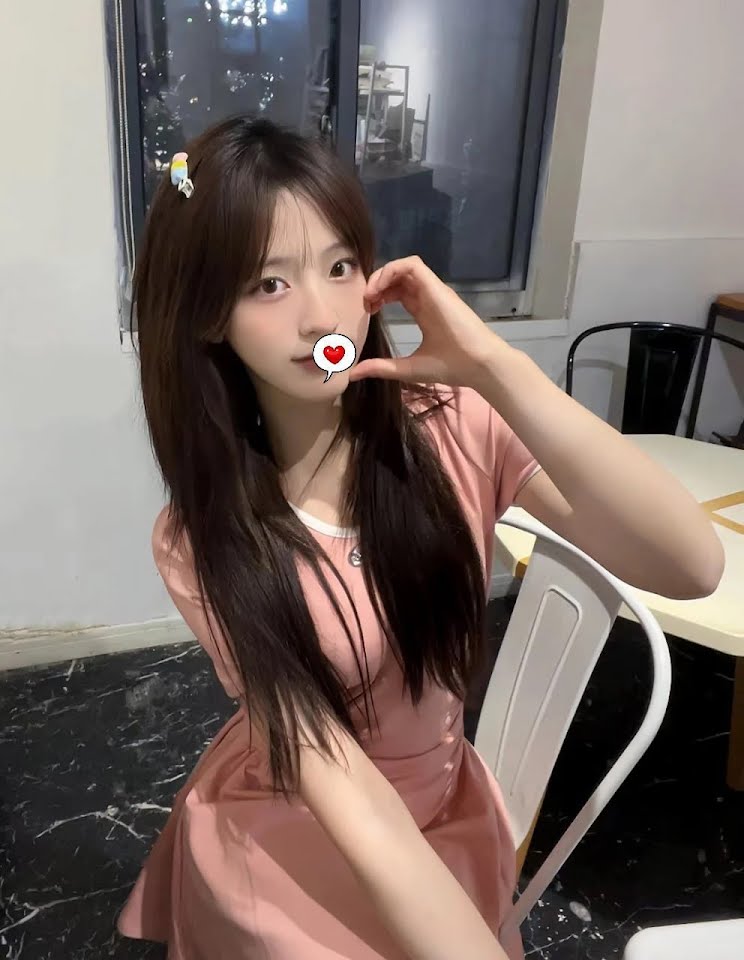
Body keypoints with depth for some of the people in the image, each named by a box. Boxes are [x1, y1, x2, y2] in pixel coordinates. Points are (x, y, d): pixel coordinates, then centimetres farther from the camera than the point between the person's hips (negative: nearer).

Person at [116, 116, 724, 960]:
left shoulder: (456, 426, -20)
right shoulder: (200, 541, -22)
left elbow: (692, 568, -32)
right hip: (285, 847, -2)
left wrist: (495, 368, -37)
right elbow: (346, 793, -27)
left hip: (449, 814, 3)